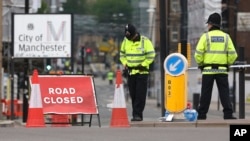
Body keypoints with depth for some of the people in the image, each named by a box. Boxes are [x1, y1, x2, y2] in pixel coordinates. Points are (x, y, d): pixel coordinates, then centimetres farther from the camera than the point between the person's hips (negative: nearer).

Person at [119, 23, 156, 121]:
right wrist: (125, 63, 3)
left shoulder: (145, 41, -10)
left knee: (140, 94, -9)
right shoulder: (125, 41, 5)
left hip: (142, 72, -5)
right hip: (131, 72, 5)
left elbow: (151, 55, -8)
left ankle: (137, 114, -10)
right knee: (133, 95, 6)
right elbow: (122, 54, 18)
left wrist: (143, 65, -13)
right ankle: (136, 114, 12)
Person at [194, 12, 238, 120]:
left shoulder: (206, 36, -2)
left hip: (208, 70, -1)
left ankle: (201, 115, 9)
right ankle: (228, 114, -7)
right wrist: (228, 64, 15)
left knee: (206, 94, 5)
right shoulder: (226, 37, 5)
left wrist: (200, 64, 8)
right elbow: (233, 54, 0)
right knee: (224, 93, 2)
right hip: (222, 70, 1)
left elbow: (198, 53, -8)